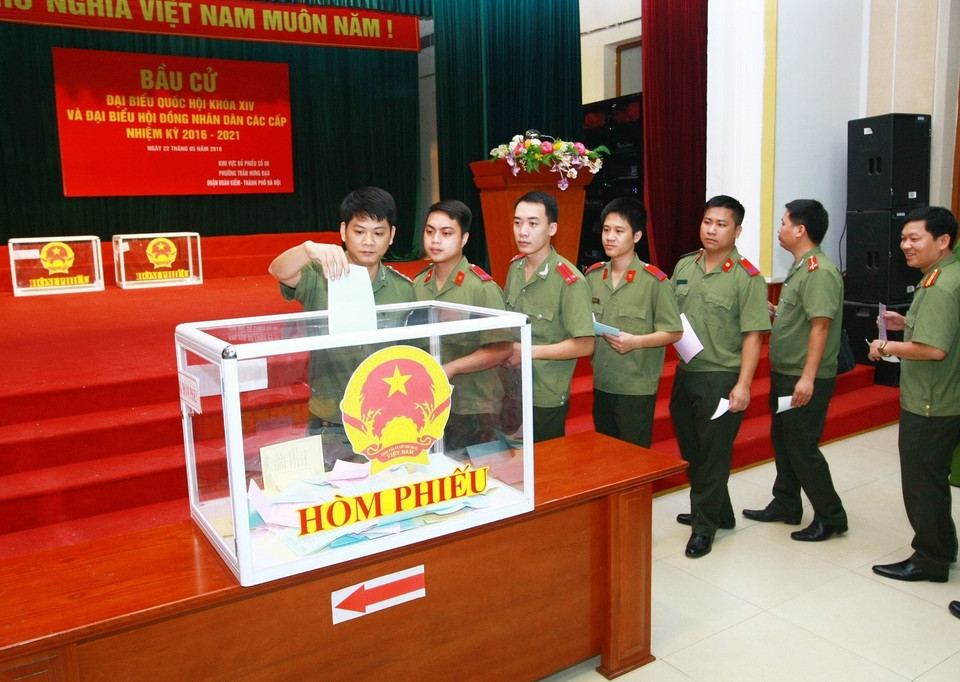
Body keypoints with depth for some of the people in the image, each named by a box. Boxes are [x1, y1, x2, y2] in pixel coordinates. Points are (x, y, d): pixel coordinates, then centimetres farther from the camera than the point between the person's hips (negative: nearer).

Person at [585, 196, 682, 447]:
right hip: (601, 384, 5)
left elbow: (673, 332, -9)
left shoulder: (654, 281, -12)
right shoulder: (592, 276, 4)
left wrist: (636, 341, -23)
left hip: (637, 388, -5)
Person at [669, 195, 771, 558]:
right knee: (691, 450, 16)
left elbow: (752, 336, -13)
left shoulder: (747, 278, -9)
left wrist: (743, 385, -18)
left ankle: (704, 525, 18)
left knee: (713, 454, 3)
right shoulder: (684, 266, 8)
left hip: (721, 378, -6)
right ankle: (718, 511, 36)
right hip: (685, 373, 6)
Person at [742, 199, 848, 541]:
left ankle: (830, 516, 14)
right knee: (782, 440, 18)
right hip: (784, 373, 10)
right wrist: (774, 312, 8)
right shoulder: (800, 267, 12)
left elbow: (820, 325, -25)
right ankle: (785, 506, 31)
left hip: (804, 379, -10)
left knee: (802, 448, -1)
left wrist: (807, 378, -27)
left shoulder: (820, 272, -19)